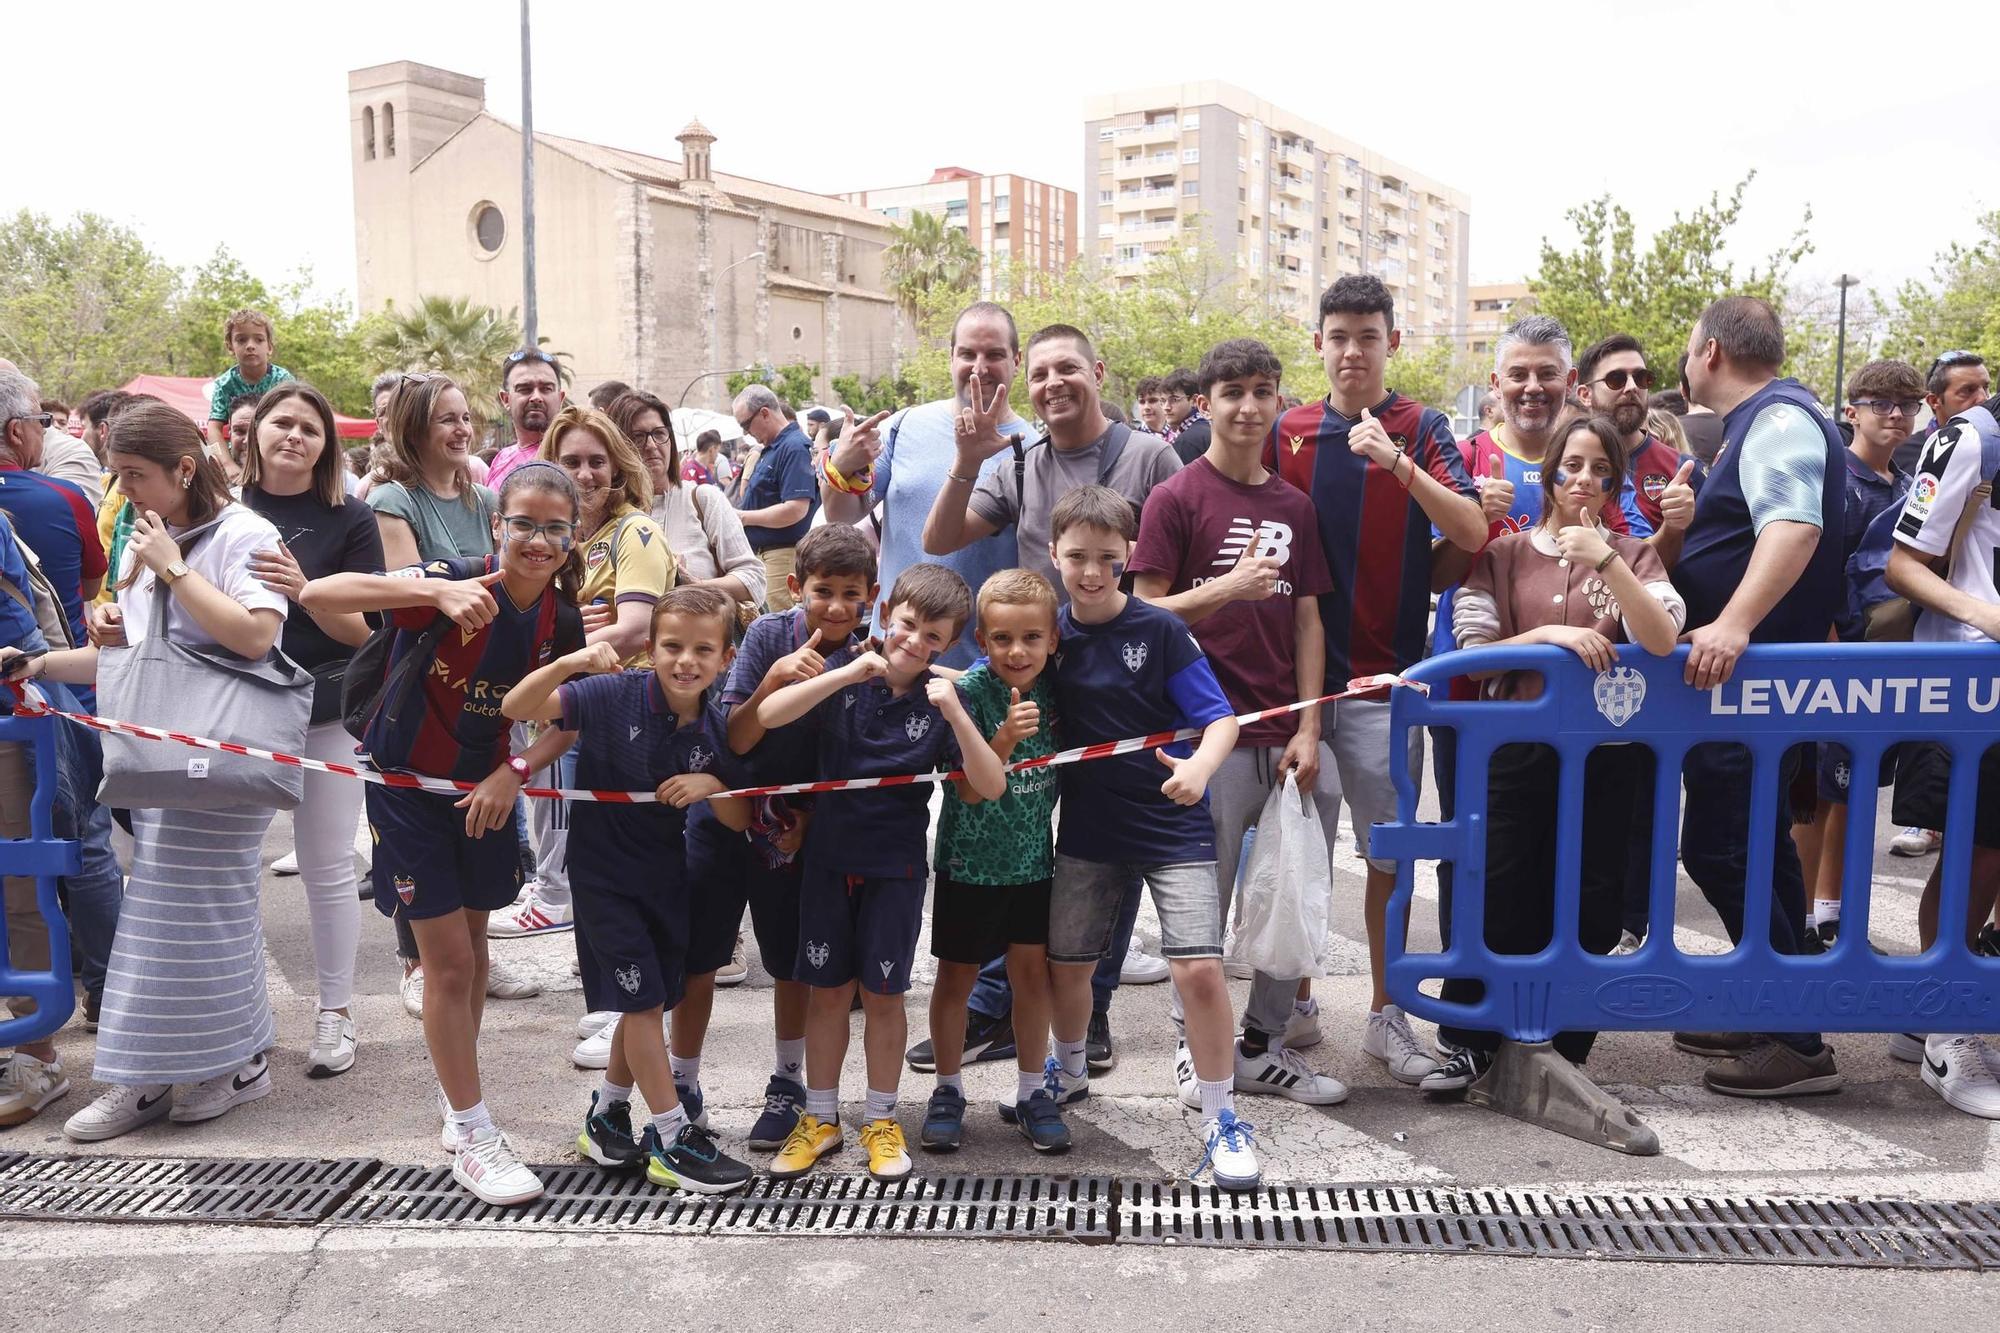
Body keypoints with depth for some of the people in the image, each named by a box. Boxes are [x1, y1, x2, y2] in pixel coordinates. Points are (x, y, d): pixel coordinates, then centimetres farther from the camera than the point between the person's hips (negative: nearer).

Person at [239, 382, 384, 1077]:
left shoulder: (350, 519, 0)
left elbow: (363, 628, -6)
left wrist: (305, 590, -24)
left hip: (326, 714, -2)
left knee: (328, 869, 4)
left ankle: (335, 1012, 16)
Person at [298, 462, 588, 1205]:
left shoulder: (561, 623, -9)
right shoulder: (455, 583, -25)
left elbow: (570, 722, -1)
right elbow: (316, 595, -37)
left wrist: (516, 771, -19)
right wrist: (435, 591, -48)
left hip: (484, 786, 5)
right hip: (407, 783, -5)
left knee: (471, 949, 17)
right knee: (449, 961, -3)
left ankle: (457, 1107, 37)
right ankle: (473, 1139, 11)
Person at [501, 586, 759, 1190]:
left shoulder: (713, 730, -6)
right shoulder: (616, 696, -20)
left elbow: (740, 820, 0)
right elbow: (517, 708, -26)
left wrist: (712, 786, -21)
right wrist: (569, 662, -41)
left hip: (666, 873, 6)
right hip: (605, 873, -5)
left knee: (651, 1001, 15)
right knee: (643, 1001, -2)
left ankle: (606, 1118, 35)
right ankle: (673, 1139, 10)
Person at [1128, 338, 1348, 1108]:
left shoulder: (1294, 506, 12)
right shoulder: (1175, 498, -3)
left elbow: (1307, 621, 11)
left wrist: (1308, 730, 3)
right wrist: (1226, 589, -22)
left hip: (1284, 736, 5)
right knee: (1204, 901, 3)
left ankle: (1265, 1046, 25)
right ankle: (1196, 1048, 20)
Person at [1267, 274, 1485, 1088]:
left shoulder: (1422, 430, 2)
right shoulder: (1288, 434, 7)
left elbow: (1472, 534, -11)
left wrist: (1399, 463, -24)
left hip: (1385, 672, -1)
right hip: (1298, 668, 2)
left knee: (1389, 850, 5)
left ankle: (1386, 1013, 19)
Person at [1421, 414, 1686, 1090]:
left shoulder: (1632, 554, 6)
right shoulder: (1503, 554, 5)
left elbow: (1662, 642, -10)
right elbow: (1473, 653, -2)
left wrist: (1606, 562, -20)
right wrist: (1548, 635, -15)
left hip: (1607, 755, 1)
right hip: (1518, 751, -1)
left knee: (1587, 908, 6)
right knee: (1500, 899, 1)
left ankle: (1563, 1052, 21)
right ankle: (1470, 1041, 17)